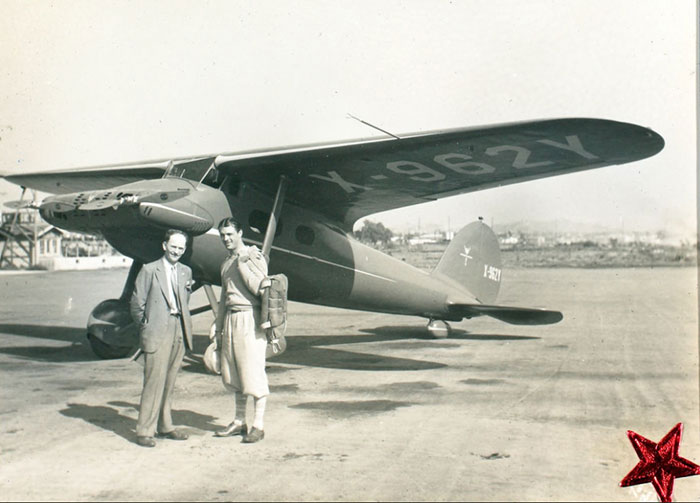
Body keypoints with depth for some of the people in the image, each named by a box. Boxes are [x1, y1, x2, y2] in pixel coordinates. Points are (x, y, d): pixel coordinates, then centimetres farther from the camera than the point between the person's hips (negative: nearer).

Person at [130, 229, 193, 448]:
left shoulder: (186, 272, 14)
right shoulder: (149, 270, -2)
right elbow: (136, 304, -1)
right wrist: (146, 328, 1)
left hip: (179, 331, 5)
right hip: (157, 332, -5)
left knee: (169, 381, 11)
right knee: (154, 380, -8)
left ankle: (165, 426, 21)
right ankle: (144, 430, 0)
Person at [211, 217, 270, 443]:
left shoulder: (253, 257, -6)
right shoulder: (226, 263, 18)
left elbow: (262, 289, -17)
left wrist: (242, 264, -17)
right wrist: (218, 325, 21)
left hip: (249, 318, -8)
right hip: (230, 319, 8)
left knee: (253, 372, -4)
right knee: (233, 373, 11)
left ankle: (258, 425, 3)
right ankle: (239, 422, 22)